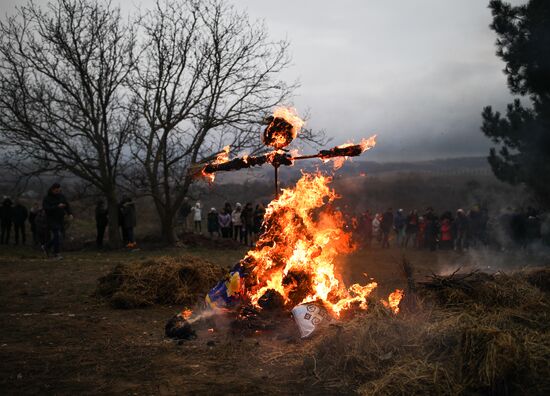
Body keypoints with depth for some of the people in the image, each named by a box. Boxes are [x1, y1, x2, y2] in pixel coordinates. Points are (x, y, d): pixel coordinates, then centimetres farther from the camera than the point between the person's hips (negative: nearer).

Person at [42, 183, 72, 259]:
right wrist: (57, 206, -30)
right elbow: (47, 208, -22)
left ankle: (46, 247, 32)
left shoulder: (61, 196, 4)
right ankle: (56, 254, -6)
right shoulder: (47, 198, -10)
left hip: (60, 219, 6)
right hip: (52, 220, -6)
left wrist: (70, 213, -9)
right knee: (57, 236, -14)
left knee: (58, 237, 10)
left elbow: (67, 205, 8)